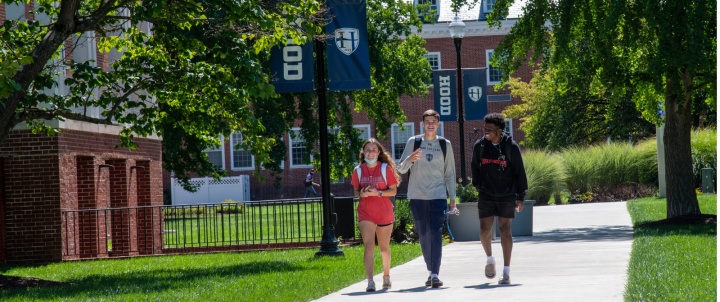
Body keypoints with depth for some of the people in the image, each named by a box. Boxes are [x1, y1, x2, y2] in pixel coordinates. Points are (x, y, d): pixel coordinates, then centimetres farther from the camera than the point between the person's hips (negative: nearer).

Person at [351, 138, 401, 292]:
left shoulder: (386, 168, -2)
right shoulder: (358, 171, 4)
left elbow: (393, 190, -1)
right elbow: (356, 191, 13)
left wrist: (378, 193, -18)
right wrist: (361, 193, -10)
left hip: (384, 212, 0)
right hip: (365, 212, 0)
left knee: (384, 248, 12)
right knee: (369, 246, -15)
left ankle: (386, 275, 36)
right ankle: (370, 281, -22)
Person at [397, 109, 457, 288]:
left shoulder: (445, 144, 9)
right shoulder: (413, 142, 7)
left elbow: (450, 173, 14)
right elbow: (401, 169, 5)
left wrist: (452, 198, 9)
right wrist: (410, 159, -17)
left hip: (438, 196, -1)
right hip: (417, 196, 1)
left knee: (435, 234, -13)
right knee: (424, 235, 6)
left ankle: (435, 274, -17)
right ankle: (430, 271, 21)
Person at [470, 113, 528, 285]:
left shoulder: (511, 147, -8)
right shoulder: (479, 146, -1)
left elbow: (519, 172, -1)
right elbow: (475, 167, 15)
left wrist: (521, 197, -1)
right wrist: (478, 186, 13)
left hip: (507, 196, -2)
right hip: (486, 196, 2)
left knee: (505, 231, -2)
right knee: (484, 231, -2)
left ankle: (506, 272, 3)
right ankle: (490, 259, 27)